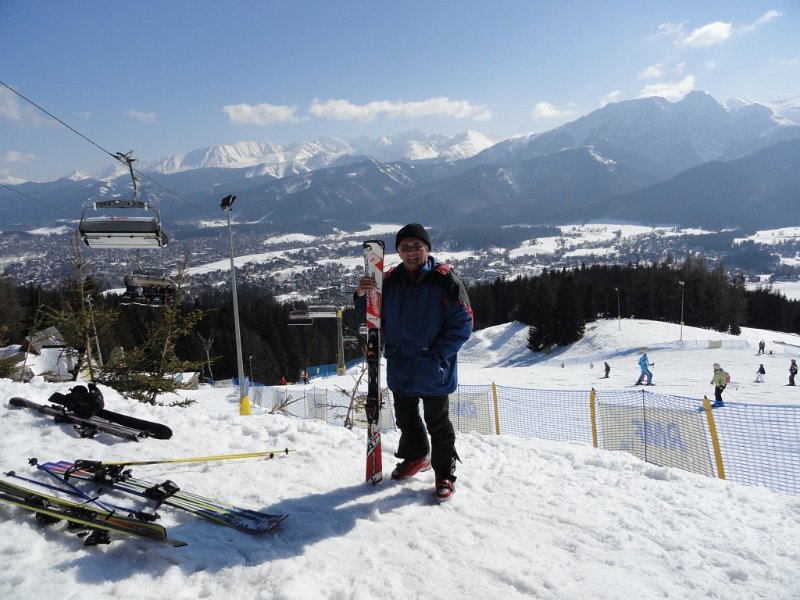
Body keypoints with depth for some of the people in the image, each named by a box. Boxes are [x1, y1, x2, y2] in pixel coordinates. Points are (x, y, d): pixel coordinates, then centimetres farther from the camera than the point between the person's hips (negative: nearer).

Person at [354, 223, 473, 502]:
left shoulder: (445, 279, -13)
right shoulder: (389, 281, 1)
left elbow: (462, 324, -14)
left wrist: (436, 357, -21)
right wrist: (362, 297, -12)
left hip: (434, 373, -5)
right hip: (399, 369, 5)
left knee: (438, 424, 8)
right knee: (405, 419, 22)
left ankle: (445, 473, 27)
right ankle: (416, 456, 46)